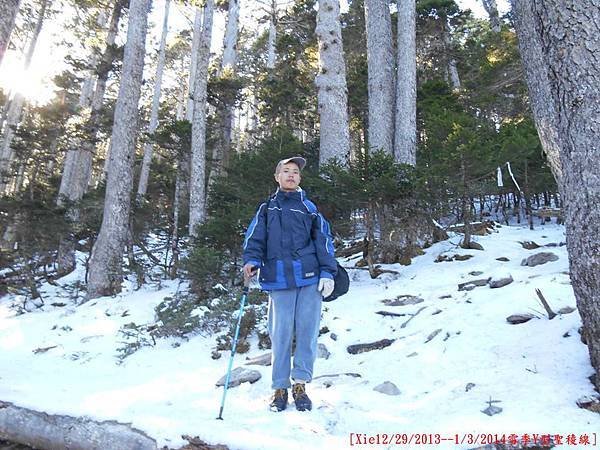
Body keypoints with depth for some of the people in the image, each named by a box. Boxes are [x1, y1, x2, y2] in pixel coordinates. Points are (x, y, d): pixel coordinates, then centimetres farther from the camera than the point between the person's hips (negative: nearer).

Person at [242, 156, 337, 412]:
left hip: (310, 276, 0)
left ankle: (300, 384, 13)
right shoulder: (267, 208, 16)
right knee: (281, 332, 1)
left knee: (307, 329, 0)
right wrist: (251, 261, -12)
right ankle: (279, 388, 14)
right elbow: (255, 238, 8)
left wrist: (328, 273, -1)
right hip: (279, 278, 0)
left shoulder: (308, 207, 14)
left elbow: (323, 240, 9)